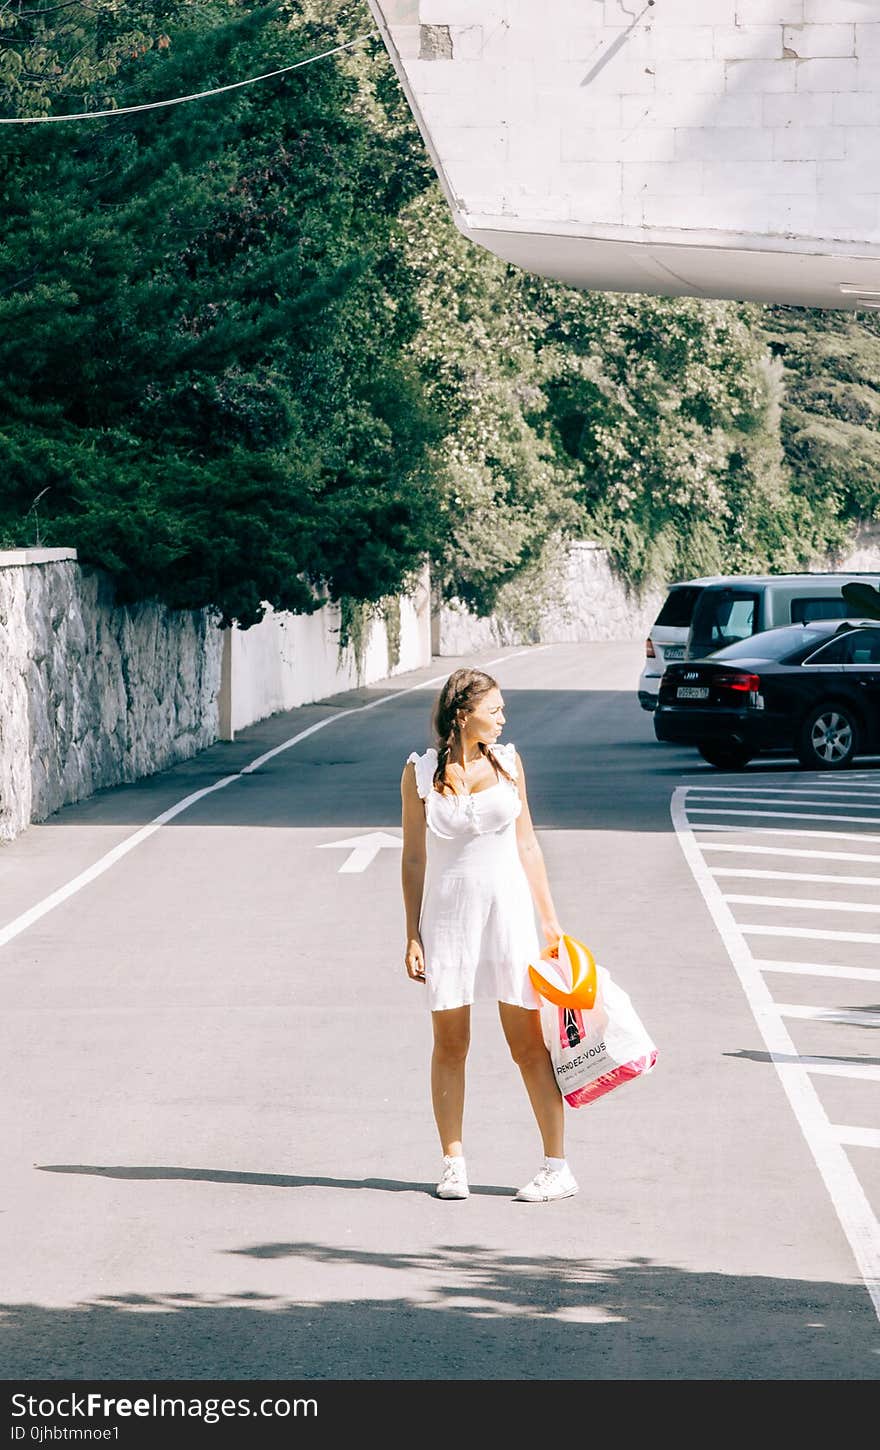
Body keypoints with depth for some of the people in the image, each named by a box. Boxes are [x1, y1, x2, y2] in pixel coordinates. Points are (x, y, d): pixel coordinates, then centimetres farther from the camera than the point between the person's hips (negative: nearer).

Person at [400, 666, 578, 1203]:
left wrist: (551, 920, 10)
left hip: (508, 909, 1)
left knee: (529, 1044, -1)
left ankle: (558, 1166, 2)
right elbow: (414, 858, 4)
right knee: (450, 1043, 3)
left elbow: (527, 845, 11)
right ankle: (454, 1164, 13)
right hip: (447, 914, -1)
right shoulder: (420, 772, 0)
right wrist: (413, 935, 0)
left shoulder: (507, 761, 6)